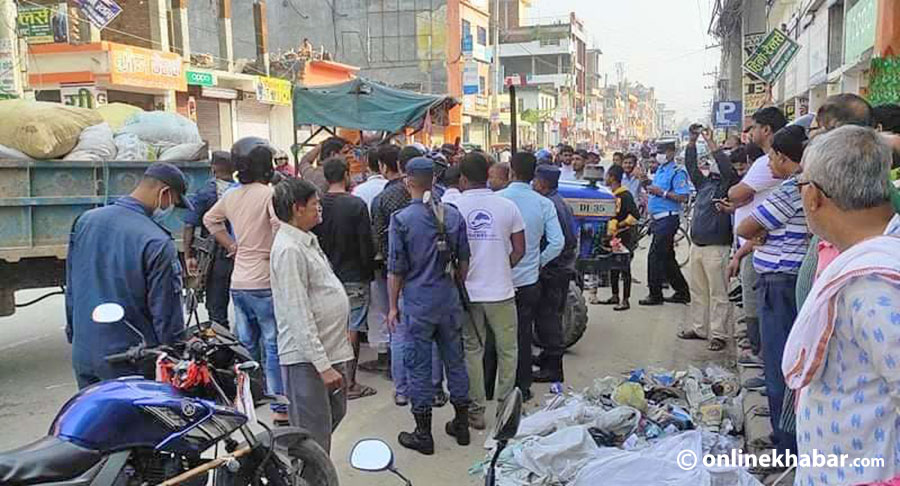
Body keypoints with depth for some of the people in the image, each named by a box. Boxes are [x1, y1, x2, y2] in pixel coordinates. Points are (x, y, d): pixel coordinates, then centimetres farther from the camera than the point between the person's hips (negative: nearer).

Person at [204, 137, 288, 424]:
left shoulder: (231, 196, 9)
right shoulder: (269, 193, -14)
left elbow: (210, 220, 23)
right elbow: (280, 225, -31)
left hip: (238, 282, 7)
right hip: (265, 283, -7)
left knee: (246, 345, 17)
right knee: (274, 347, 0)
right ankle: (280, 409, 5)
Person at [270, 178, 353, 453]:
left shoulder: (307, 240, 14)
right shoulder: (289, 249, -19)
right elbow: (299, 316, -23)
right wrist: (323, 365, -24)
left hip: (330, 349, 11)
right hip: (307, 357, -11)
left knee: (335, 413, 24)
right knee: (314, 436, -3)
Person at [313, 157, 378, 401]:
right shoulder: (356, 205, -13)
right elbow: (367, 243, -12)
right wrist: (368, 271, 2)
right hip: (353, 277, -5)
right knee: (352, 328, 1)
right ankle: (349, 383, 4)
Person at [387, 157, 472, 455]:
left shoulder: (401, 219, -11)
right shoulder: (453, 215, 2)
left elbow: (396, 269, -8)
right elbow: (464, 261, 8)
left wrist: (393, 306, 2)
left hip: (418, 303, -4)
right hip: (449, 301, 4)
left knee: (419, 367, 5)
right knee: (455, 361, 14)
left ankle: (423, 434, 13)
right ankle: (461, 425, 25)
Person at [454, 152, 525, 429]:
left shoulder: (453, 207, -6)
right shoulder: (507, 207, -2)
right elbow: (519, 250, 1)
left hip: (467, 291, 0)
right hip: (501, 291, 0)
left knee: (472, 351, 11)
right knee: (507, 350, 13)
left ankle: (476, 411, 17)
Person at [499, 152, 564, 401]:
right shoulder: (544, 204, -5)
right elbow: (557, 242, -9)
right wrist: (539, 261, 6)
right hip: (528, 280, 2)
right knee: (523, 335, 13)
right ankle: (522, 387, 20)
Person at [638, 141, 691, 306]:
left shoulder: (677, 172, -12)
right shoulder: (659, 170, 17)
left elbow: (683, 197, -21)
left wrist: (661, 192, -21)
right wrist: (650, 190, 11)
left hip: (668, 219, -10)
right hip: (658, 218, 10)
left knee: (655, 256, -9)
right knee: (667, 257, 13)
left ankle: (655, 295, -1)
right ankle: (682, 292, 22)